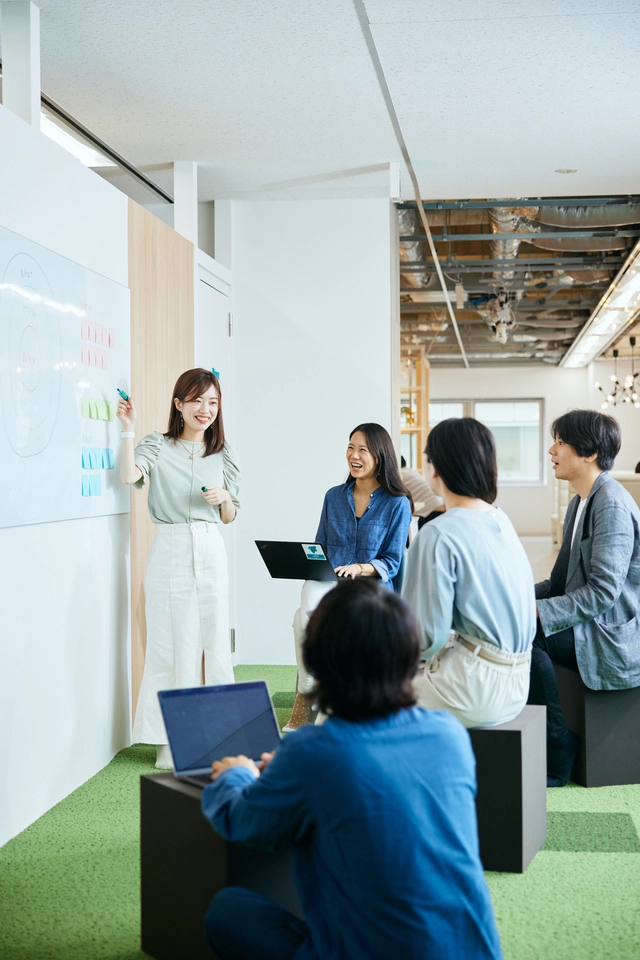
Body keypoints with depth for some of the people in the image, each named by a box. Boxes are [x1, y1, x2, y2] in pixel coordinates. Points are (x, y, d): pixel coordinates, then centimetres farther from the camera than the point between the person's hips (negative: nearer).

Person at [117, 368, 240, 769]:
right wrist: (129, 428, -18)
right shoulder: (158, 446, 2)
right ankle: (170, 737, 7)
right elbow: (130, 475, -18)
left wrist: (224, 498, -6)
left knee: (214, 638, 3)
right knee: (173, 641, -1)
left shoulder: (223, 454, 12)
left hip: (210, 551, 3)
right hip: (170, 551, -3)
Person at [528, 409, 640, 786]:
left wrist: (538, 612, -26)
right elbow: (566, 580, 15)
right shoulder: (582, 502, 12)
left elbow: (603, 591, -24)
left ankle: (557, 758, -12)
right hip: (591, 623, 9)